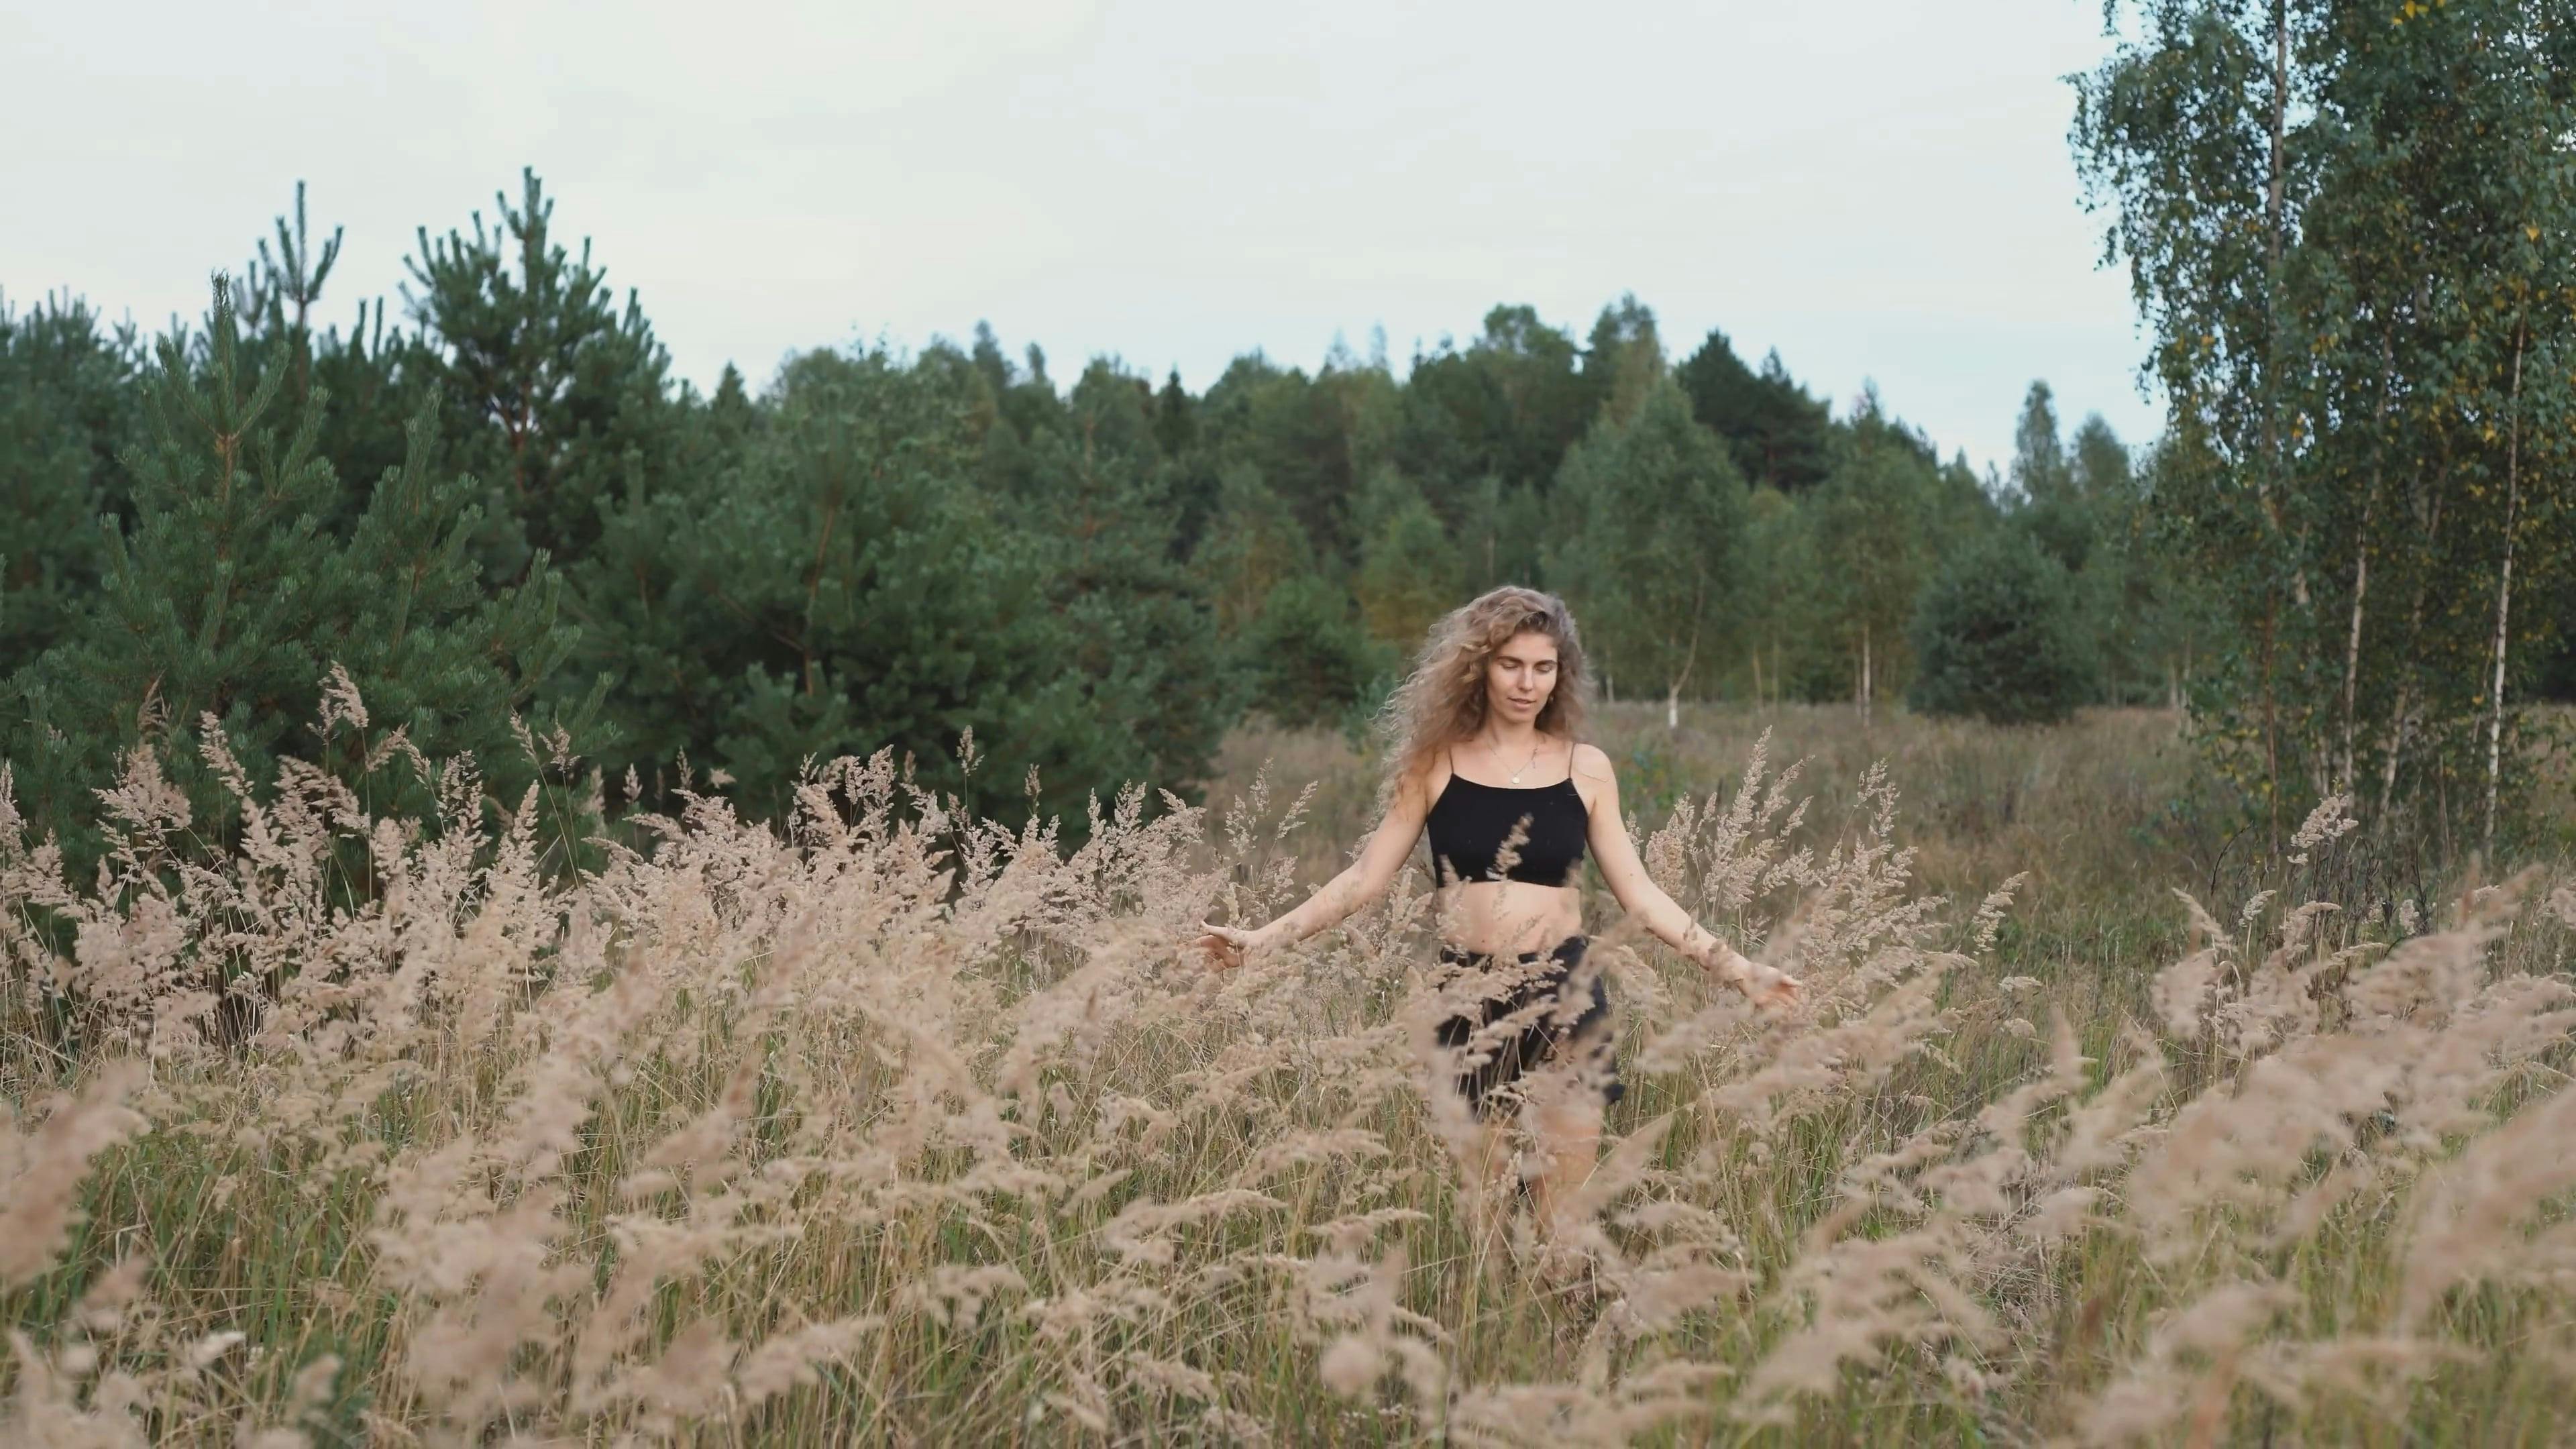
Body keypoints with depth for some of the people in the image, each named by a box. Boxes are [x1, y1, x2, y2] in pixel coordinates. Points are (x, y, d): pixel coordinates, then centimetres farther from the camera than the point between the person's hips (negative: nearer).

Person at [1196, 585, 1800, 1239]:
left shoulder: (1586, 768, 5)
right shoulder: (1436, 764, 3)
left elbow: (1638, 893, 8)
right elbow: (1366, 877, 4)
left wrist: (1737, 970, 3)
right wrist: (1262, 940, -4)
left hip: (1565, 994, 0)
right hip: (1468, 996, 0)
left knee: (1565, 1215, -2)